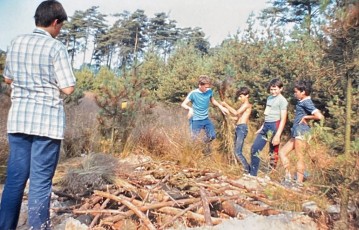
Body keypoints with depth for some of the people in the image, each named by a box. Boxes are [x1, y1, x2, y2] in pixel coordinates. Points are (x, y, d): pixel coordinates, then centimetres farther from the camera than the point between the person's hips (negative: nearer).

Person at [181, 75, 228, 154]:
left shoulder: (209, 91, -8)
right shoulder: (193, 93, -21)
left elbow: (213, 101, 12)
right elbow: (183, 104, -19)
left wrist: (221, 107, -1)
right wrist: (190, 108, -40)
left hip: (206, 119, 5)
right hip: (196, 120, -4)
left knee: (212, 136, 10)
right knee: (194, 139, 6)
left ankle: (206, 145, 41)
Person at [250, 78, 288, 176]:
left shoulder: (282, 100, -8)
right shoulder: (269, 98, 16)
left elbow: (283, 119, -13)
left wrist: (278, 135, -20)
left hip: (274, 126, -8)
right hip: (266, 125, 8)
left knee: (273, 153, 2)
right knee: (254, 148, 7)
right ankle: (252, 174, 16)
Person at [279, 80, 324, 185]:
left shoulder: (306, 102, -11)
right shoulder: (302, 102, 17)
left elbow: (319, 116, -22)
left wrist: (306, 117, -11)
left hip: (301, 130, -10)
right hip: (297, 132, 10)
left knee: (299, 157, -5)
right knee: (282, 152, 10)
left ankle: (299, 183, 2)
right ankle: (288, 177, 11)